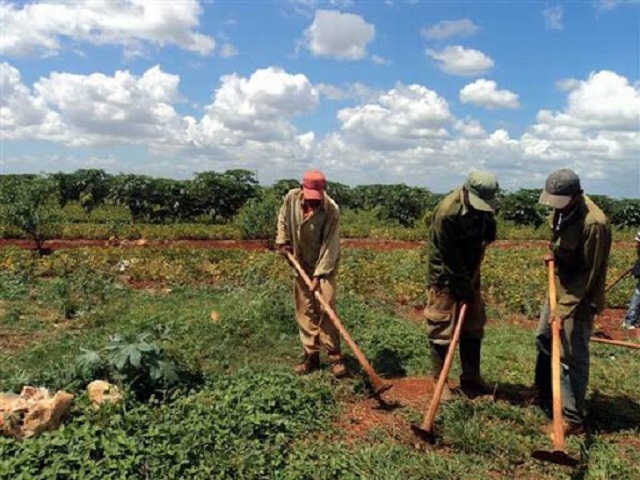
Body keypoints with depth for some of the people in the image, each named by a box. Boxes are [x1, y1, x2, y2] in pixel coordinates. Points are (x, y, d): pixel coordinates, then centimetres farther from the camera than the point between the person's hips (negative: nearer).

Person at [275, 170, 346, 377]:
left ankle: (334, 355, 3)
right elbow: (283, 219, 11)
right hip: (301, 264, 4)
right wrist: (282, 240, 0)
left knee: (326, 308, -10)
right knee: (305, 310, 6)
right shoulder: (291, 198, -12)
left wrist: (319, 275, -27)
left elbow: (330, 245, -24)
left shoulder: (332, 210, -24)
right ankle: (311, 355, 16)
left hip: (324, 265, -4)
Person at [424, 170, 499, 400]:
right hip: (445, 276, -7)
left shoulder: (484, 206, -6)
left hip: (469, 272, 7)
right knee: (441, 327, -2)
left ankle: (471, 379, 23)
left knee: (474, 325, 11)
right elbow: (451, 258, -23)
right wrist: (463, 290, -18)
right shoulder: (447, 213, -28)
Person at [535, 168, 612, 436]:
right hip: (559, 289, 9)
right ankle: (545, 396, 39)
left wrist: (566, 308, -24)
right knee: (544, 340, 20)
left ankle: (572, 420, 7)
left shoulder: (594, 223, -28)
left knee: (570, 358, -5)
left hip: (580, 298, -9)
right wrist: (553, 252, 2)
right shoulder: (562, 211, -1)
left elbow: (588, 274, -24)